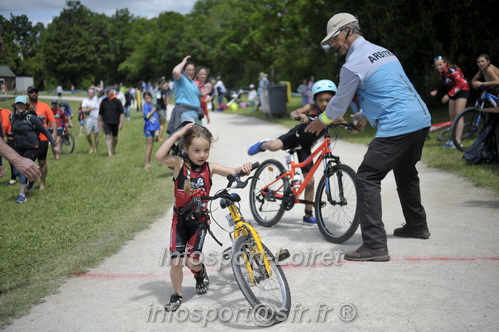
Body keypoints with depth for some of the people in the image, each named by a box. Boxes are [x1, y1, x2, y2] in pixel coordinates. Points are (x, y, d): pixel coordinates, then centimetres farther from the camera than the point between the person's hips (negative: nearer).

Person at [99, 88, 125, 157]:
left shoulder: (117, 101, -1)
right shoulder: (104, 101, 4)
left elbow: (122, 113, 0)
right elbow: (100, 113, 14)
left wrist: (121, 123, -7)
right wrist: (100, 122, 13)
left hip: (115, 123, 0)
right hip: (106, 123, 0)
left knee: (115, 137, 11)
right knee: (108, 137, -12)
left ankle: (113, 150, 35)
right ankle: (109, 152, -15)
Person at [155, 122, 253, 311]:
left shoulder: (210, 168, -4)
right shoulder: (180, 164, -12)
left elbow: (233, 173, -7)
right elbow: (159, 156, -29)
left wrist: (243, 169, -30)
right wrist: (177, 134, -27)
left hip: (200, 220, 1)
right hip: (180, 219, -1)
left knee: (192, 261, -6)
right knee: (176, 261, -4)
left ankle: (201, 274, 31)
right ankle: (176, 295, 21)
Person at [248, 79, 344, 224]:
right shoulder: (312, 108, -19)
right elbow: (293, 113, -32)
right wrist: (299, 116, -56)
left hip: (305, 146, 3)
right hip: (295, 136, -2)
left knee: (309, 181, -1)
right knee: (274, 146, -35)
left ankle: (308, 215, 15)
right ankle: (263, 145, 5)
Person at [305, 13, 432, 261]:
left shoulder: (353, 65, -9)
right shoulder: (382, 51, 19)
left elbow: (339, 104, 2)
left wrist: (320, 122, 20)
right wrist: (364, 116, 41)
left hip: (397, 127, -10)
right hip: (421, 119, 10)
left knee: (367, 178, -7)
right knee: (405, 171, 28)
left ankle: (375, 245, -12)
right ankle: (416, 225, 44)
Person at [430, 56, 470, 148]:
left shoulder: (452, 70, -26)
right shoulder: (439, 72, -2)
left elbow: (460, 84, -28)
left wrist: (448, 95, -31)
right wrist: (436, 91, -9)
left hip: (462, 90, -8)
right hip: (453, 91, 8)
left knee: (458, 115, -16)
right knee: (452, 116, 8)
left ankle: (457, 141, -19)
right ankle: (454, 137, 18)